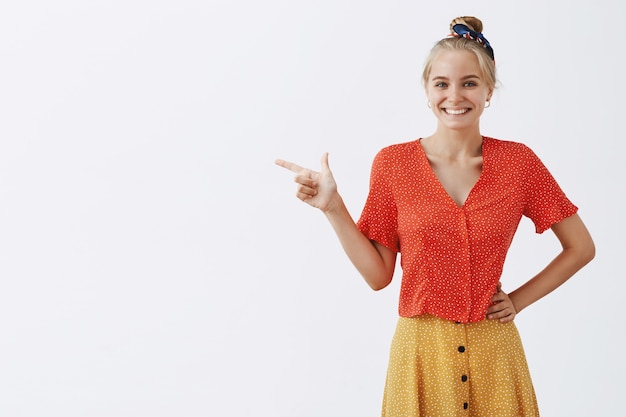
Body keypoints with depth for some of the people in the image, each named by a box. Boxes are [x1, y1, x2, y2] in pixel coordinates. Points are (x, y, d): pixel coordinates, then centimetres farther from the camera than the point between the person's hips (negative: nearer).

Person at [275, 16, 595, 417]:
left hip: (493, 350, 1)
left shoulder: (518, 161, -3)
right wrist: (333, 207, -12)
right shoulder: (393, 163, -4)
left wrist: (519, 300, -1)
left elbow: (581, 248, 6)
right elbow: (379, 274, -4)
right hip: (421, 348, -1)